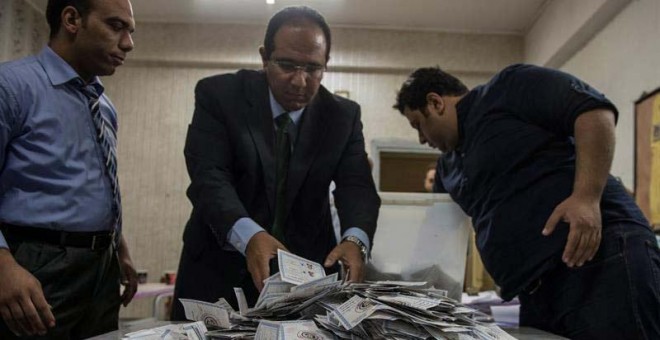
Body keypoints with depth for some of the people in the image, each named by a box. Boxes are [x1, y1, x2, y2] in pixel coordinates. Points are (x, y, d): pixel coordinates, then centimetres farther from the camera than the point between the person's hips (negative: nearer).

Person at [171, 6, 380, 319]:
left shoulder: (343, 116, -2)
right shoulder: (220, 95, -10)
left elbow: (356, 186, -11)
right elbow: (209, 176, -20)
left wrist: (356, 239, -33)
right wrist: (248, 236, -39)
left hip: (307, 268, 2)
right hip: (222, 266, -1)